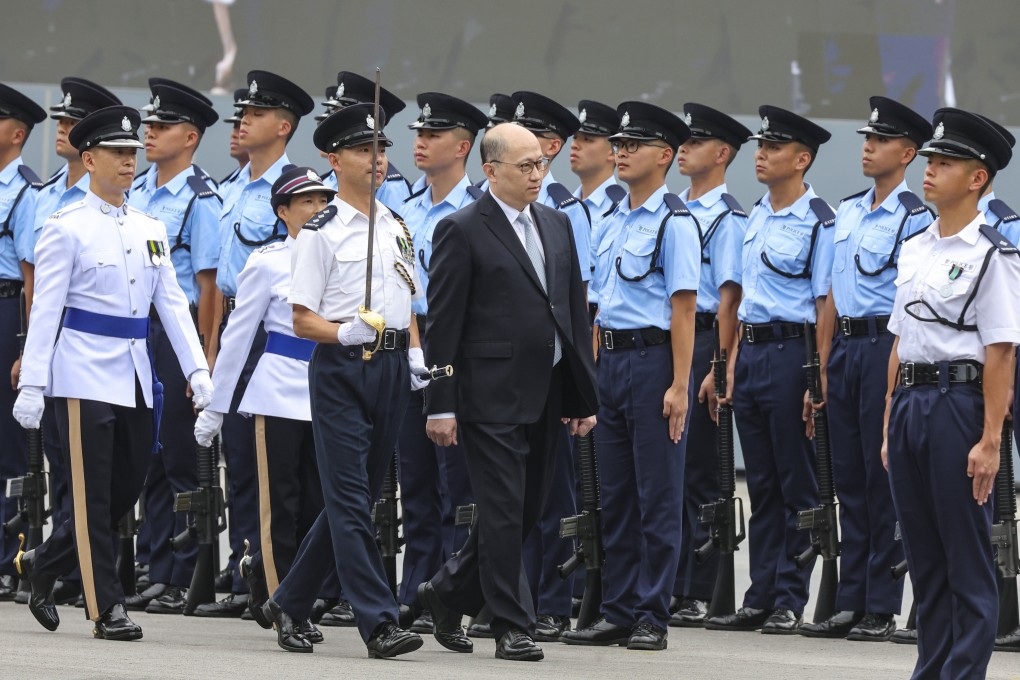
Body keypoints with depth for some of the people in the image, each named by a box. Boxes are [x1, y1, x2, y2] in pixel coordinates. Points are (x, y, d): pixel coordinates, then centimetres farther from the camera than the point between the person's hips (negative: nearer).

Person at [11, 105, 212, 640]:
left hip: (136, 375, 7)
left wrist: (198, 370, 0)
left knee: (127, 490, 9)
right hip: (85, 373, -6)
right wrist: (31, 385, -12)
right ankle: (106, 609, 0)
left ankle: (41, 565, 27)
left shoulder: (150, 230, 12)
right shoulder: (67, 228, -6)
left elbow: (172, 303, 11)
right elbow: (46, 309, -8)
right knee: (94, 495, -3)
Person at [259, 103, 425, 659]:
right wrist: (345, 332, -24)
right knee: (350, 498, -8)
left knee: (354, 496, 10)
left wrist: (414, 352, 8)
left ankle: (289, 603, 22)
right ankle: (378, 623, -11)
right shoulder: (321, 233, -5)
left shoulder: (396, 228, 14)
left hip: (391, 368, 7)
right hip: (340, 368, -7)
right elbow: (303, 320, -6)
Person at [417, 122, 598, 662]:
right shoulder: (463, 231, -7)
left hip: (545, 395, 7)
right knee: (504, 513, -3)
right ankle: (512, 628, 4)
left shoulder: (556, 225, 14)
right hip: (493, 396, -7)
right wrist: (440, 405, -13)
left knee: (527, 511, 11)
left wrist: (583, 393, 11)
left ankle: (447, 592, 28)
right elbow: (442, 324, -9)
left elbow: (575, 310, 16)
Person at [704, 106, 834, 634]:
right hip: (751, 350, 8)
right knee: (761, 485, 11)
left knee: (796, 486, 0)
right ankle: (761, 598, 14)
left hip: (790, 351, -8)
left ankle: (791, 600, 4)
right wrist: (734, 362, 14)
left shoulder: (818, 222, -10)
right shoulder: (757, 215, 14)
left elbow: (825, 304, -12)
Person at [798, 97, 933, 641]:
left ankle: (882, 610, 1)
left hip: (887, 345, -7)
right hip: (845, 345, 7)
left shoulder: (915, 218, -7)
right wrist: (822, 366, 15)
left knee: (884, 476, -4)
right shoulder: (847, 212, 15)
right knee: (848, 477, 9)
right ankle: (849, 605, 13)